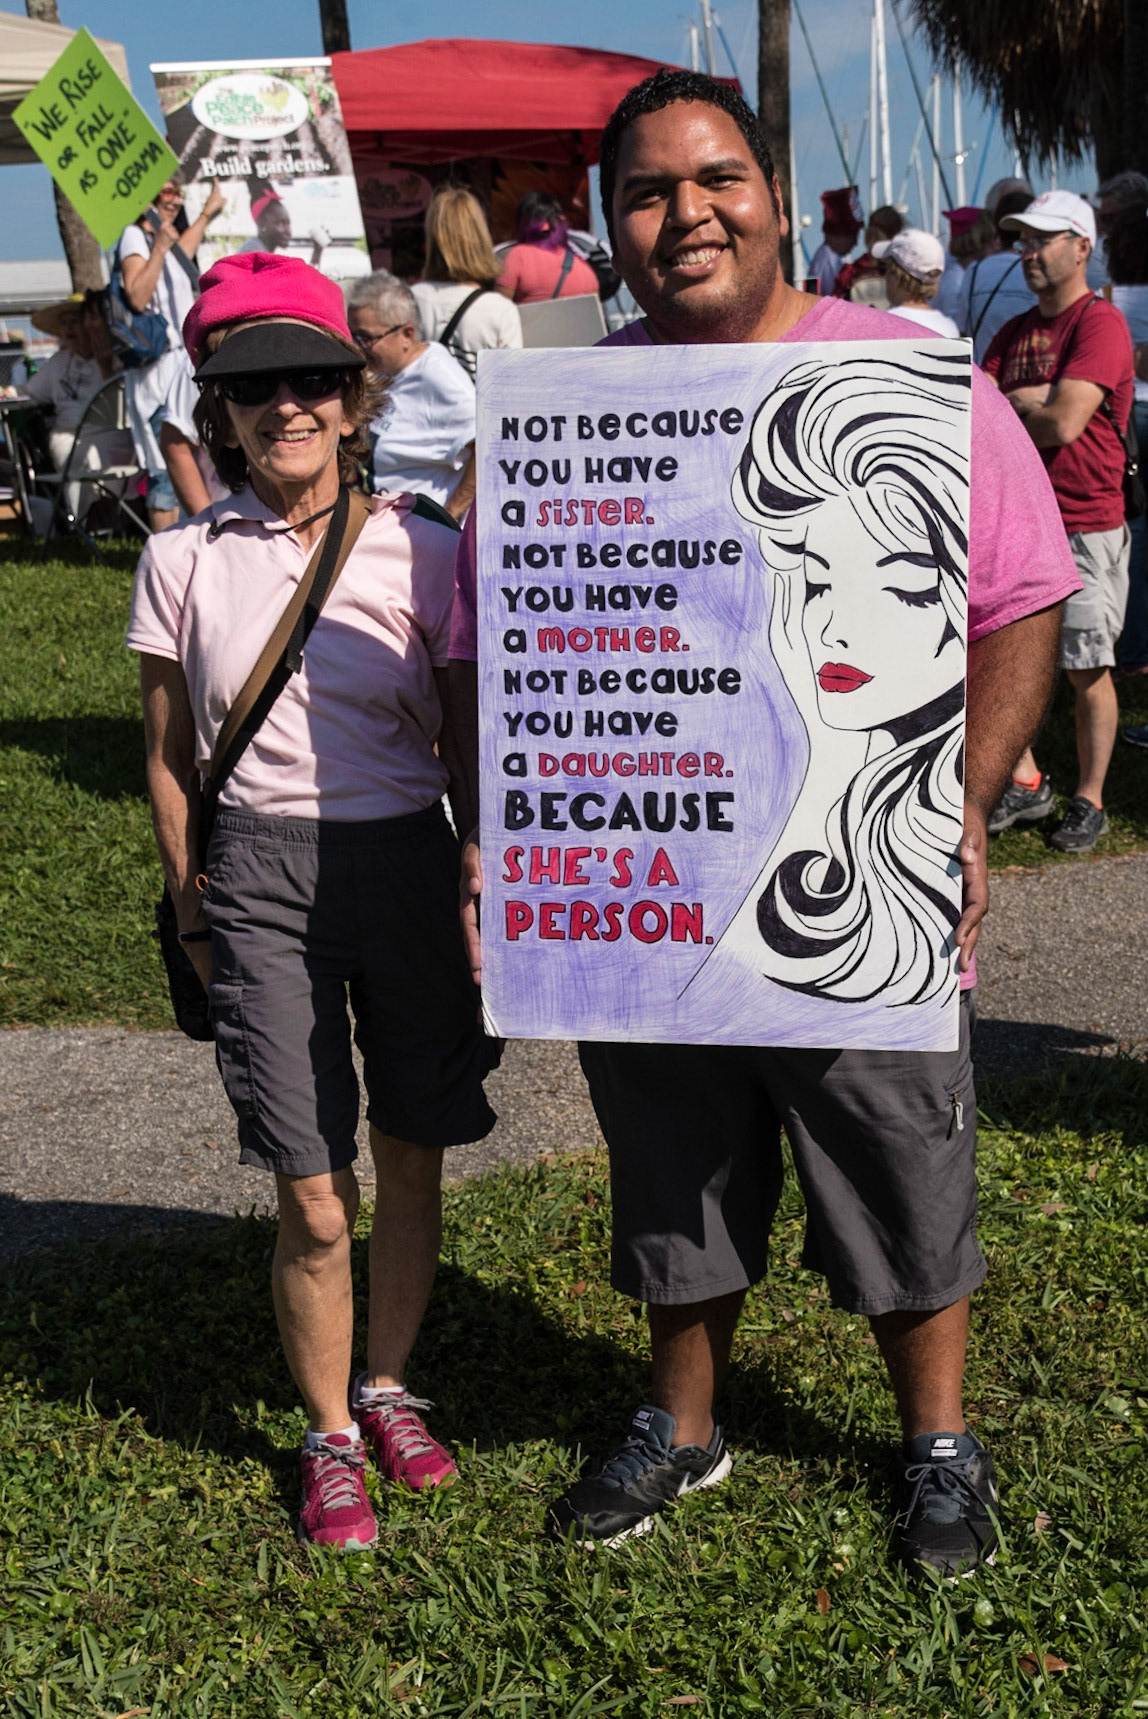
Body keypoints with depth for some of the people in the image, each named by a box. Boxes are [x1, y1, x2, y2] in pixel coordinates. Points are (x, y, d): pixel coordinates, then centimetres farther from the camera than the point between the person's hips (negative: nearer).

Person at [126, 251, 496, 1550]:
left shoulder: (423, 551, 0)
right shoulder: (184, 563, 1)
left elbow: (466, 742, 7)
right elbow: (169, 760, 8)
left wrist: (478, 890, 7)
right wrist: (193, 916, 8)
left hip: (410, 862, 1)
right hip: (262, 873, -1)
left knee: (412, 1163, 10)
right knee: (314, 1204, -2)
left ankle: (388, 1386, 35)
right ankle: (330, 1435, 21)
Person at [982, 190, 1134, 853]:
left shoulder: (1102, 324, -10)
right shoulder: (1016, 331, 15)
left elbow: (1063, 423, -20)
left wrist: (1004, 408, -3)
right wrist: (1036, 399, -11)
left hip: (1086, 530, -7)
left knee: (1088, 672, 2)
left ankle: (1089, 802, 13)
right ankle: (1027, 784, 23)